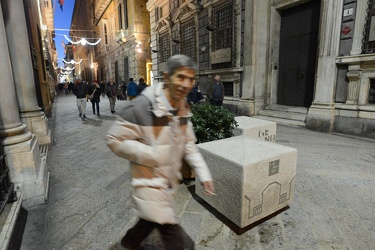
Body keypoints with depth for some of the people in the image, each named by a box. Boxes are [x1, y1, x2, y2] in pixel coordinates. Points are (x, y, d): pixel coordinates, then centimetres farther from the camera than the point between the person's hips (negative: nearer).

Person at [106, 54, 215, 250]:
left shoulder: (183, 108, 0)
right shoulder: (142, 105, -23)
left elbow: (188, 144, 7)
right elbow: (114, 139, -17)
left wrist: (203, 173, -1)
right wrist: (151, 155, -23)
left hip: (169, 179, 7)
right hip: (149, 181, -7)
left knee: (151, 219, 27)